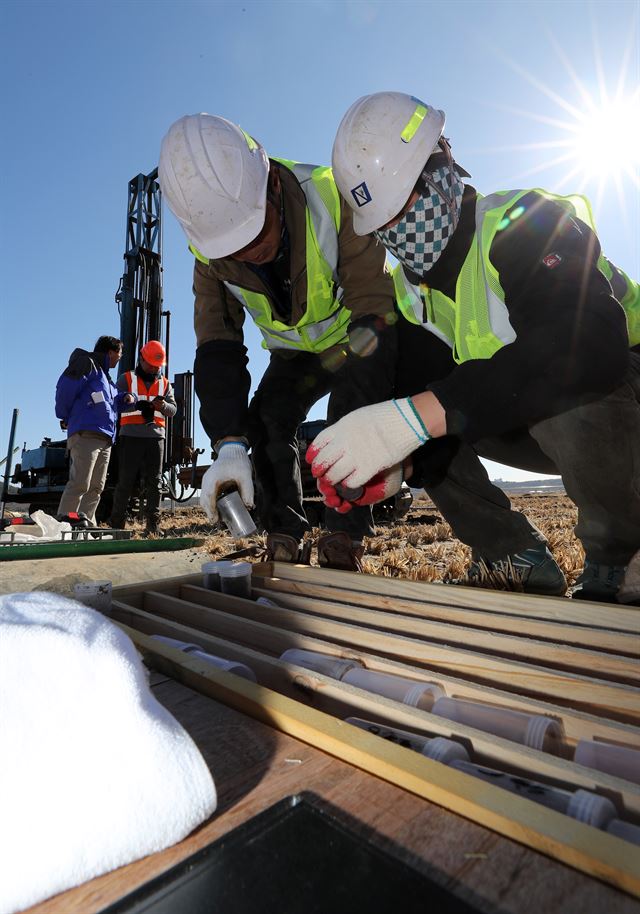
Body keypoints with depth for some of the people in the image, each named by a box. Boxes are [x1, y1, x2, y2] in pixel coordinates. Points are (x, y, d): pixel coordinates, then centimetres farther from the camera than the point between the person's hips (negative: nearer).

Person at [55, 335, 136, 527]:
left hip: (105, 439, 9)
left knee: (96, 487, 5)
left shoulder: (105, 376, 28)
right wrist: (65, 416, 4)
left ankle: (86, 524, 8)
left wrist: (127, 398, 14)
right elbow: (64, 388, -8)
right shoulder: (87, 364, 2)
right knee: (79, 483, -15)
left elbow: (114, 404, 36)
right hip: (86, 434, -9)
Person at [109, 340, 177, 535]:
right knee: (126, 480, 0)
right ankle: (116, 523, 10)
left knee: (154, 482, 0)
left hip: (155, 437, 3)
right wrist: (137, 405, -21)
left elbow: (173, 409, 9)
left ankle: (153, 525, 3)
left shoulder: (165, 384, 17)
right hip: (131, 436, -2)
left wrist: (163, 406, -15)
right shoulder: (126, 379, 8)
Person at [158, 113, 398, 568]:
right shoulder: (210, 249, -17)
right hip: (296, 351, 4)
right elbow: (217, 346, -19)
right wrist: (229, 445, -32)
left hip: (361, 341, -4)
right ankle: (284, 539, -3)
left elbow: (374, 307, -34)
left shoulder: (331, 199, -31)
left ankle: (344, 541, -19)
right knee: (265, 420, -13)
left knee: (351, 412, -29)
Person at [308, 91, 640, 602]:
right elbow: (425, 394, -7)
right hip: (543, 428, 6)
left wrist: (411, 418, -46)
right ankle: (520, 558, 2)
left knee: (558, 388, -36)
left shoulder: (525, 222, -20)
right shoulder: (412, 290, -1)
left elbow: (583, 348, -39)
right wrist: (393, 463, -29)